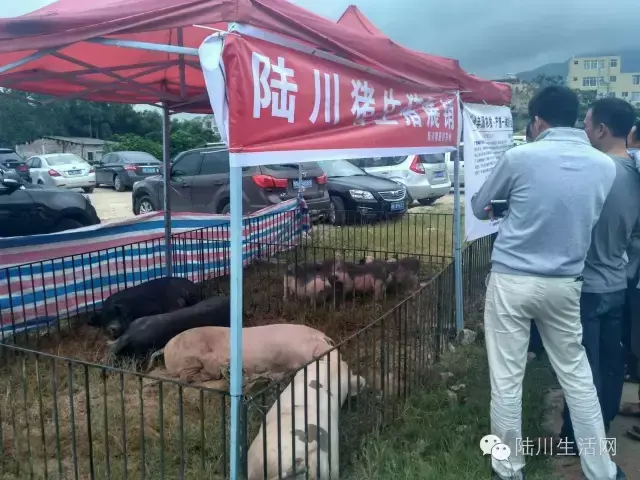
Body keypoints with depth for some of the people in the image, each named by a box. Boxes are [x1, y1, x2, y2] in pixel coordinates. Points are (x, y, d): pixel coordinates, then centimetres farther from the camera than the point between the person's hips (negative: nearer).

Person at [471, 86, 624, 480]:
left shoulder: (520, 157, -10)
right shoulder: (605, 166, 0)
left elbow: (479, 207, 6)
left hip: (512, 280, -3)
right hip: (565, 284, 4)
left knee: (507, 379, 7)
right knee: (577, 376, 17)